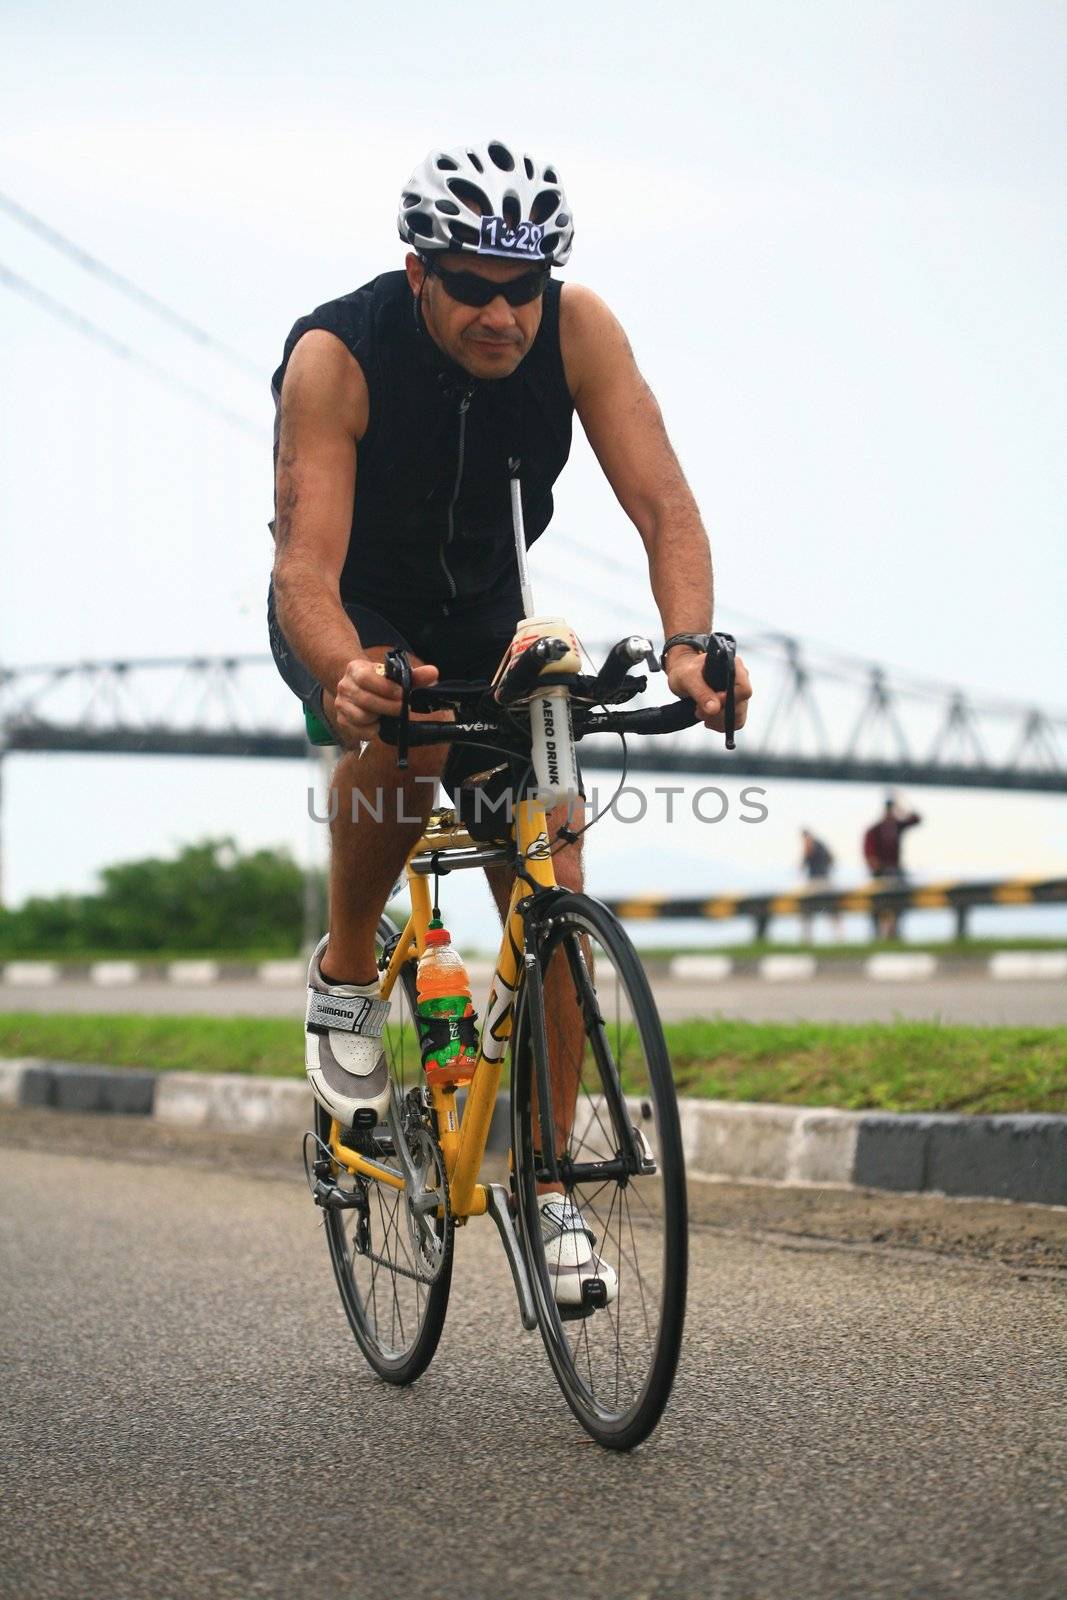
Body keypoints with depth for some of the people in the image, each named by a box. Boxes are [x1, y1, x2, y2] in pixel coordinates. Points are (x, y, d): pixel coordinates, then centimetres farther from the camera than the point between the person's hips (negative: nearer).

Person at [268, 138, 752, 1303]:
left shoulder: (576, 331, -22)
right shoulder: (335, 356, -30)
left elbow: (664, 503, -29)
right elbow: (306, 565, -38)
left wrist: (688, 643, -48)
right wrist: (345, 673, -60)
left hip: (484, 612, 3)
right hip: (353, 616, -3)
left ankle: (549, 1186, 7)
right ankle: (345, 975, -11)